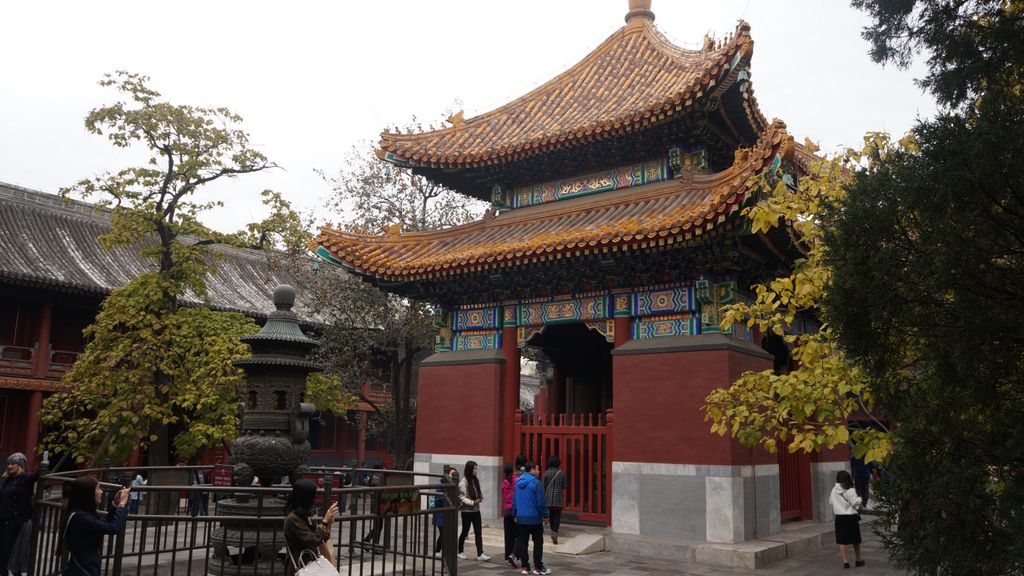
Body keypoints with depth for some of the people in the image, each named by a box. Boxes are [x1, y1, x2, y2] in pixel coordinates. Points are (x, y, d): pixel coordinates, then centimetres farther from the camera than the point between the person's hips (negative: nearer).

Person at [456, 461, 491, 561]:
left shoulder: (476, 480, 6)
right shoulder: (463, 482, -13)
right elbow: (462, 497, -15)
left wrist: (480, 498, -3)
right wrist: (472, 502, -25)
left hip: (476, 510, 6)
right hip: (466, 511, -6)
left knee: (478, 532, -1)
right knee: (465, 531, 7)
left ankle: (480, 554, -1)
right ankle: (460, 551, 26)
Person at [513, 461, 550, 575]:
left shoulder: (518, 482, 8)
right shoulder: (535, 482, -14)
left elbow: (514, 500, 13)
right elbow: (541, 501, -15)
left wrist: (515, 514, 20)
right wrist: (545, 515, -6)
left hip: (521, 518, 6)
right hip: (534, 518, -6)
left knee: (522, 543, 9)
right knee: (538, 542, 5)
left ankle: (525, 567, 11)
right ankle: (538, 567, 7)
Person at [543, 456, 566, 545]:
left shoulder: (547, 472, -3)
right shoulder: (561, 472, -3)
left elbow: (544, 486, 2)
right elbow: (563, 487, 0)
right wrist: (564, 498, 13)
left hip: (549, 497, 1)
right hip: (558, 497, -1)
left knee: (551, 515, 15)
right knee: (557, 516, 1)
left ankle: (553, 532, 22)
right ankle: (555, 533, -14)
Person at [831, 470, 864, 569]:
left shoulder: (834, 491, -1)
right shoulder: (850, 491, -14)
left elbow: (831, 502, 5)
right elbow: (856, 503, -12)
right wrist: (859, 498, 7)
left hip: (839, 517, 3)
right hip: (851, 517, -3)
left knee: (842, 540, 6)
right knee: (855, 540, 14)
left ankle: (845, 561, 3)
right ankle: (858, 560, 26)